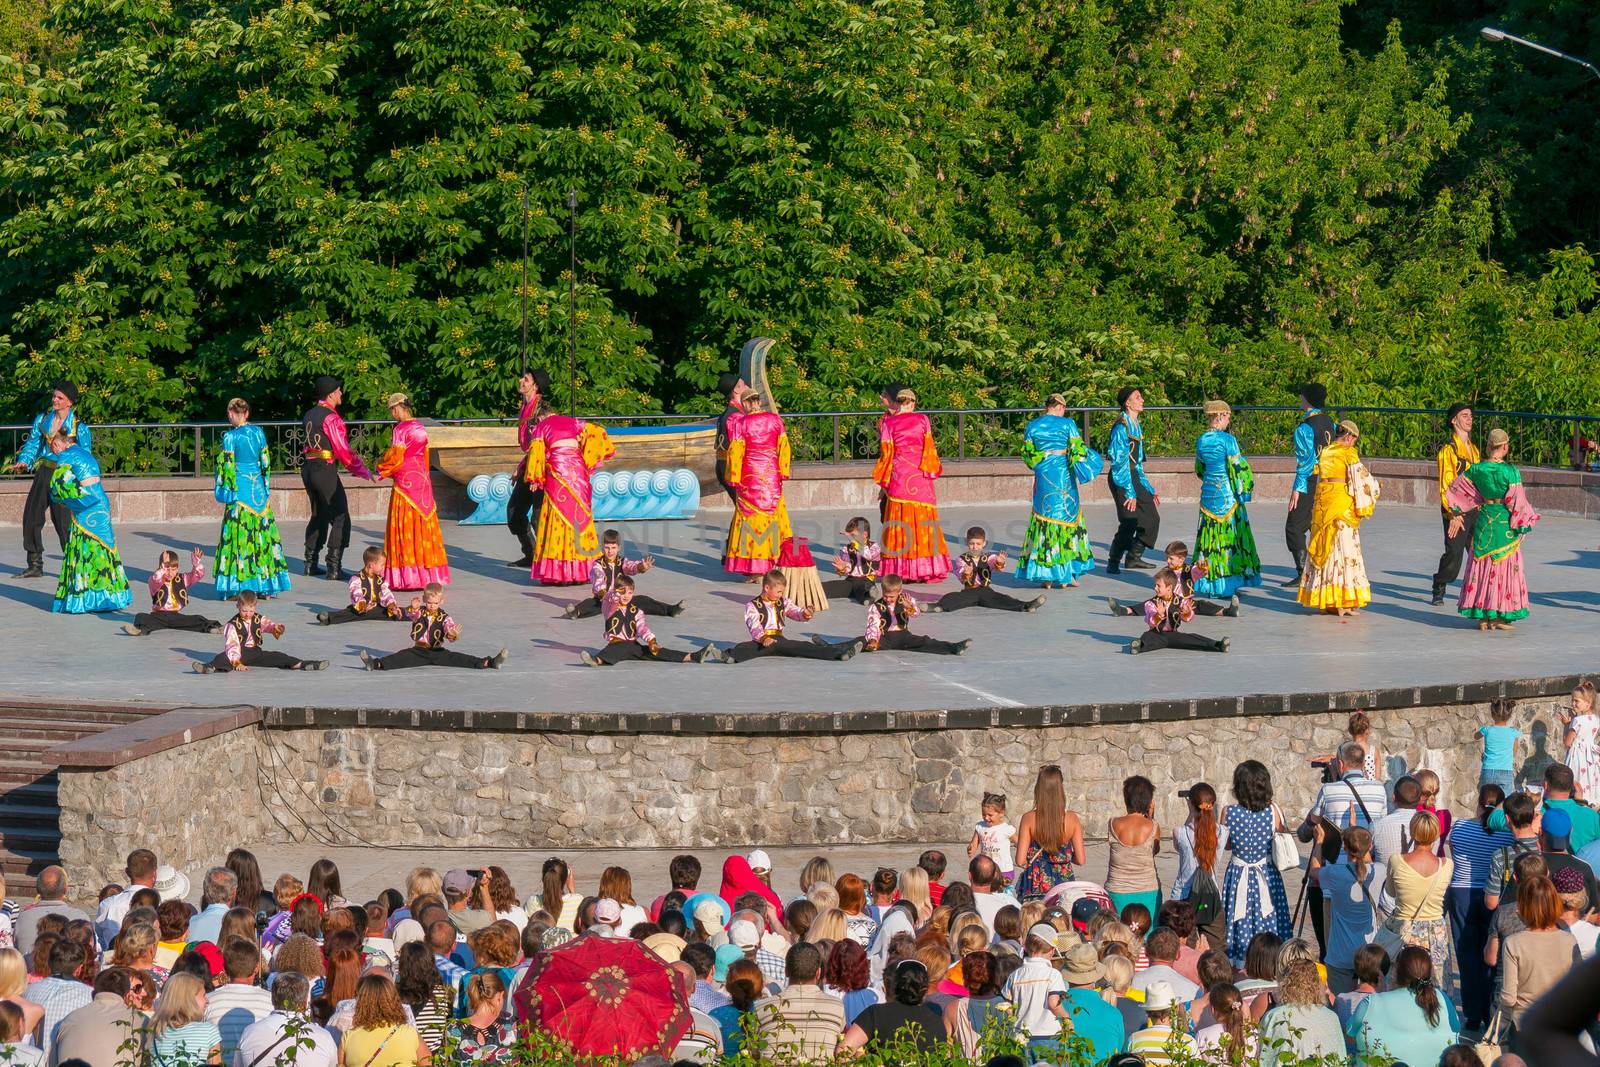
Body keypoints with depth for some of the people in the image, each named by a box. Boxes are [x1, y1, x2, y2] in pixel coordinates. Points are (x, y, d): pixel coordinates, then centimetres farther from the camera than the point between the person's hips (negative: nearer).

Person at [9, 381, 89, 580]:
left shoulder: (79, 427, -6)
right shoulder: (42, 419, 9)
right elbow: (33, 443, 7)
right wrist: (24, 461, -10)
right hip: (43, 473, 6)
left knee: (64, 522, -8)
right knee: (31, 517, 8)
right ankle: (35, 565, 19)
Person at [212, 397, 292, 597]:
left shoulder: (230, 437, -9)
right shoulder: (258, 432, 5)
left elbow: (227, 466, -9)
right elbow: (266, 461, 10)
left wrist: (224, 490, -2)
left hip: (240, 489, -5)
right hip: (259, 489, 5)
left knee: (239, 534, -2)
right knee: (263, 530, 8)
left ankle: (239, 587, -4)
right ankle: (266, 584, 11)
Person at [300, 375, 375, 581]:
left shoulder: (309, 416, 13)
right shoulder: (331, 418, -14)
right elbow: (343, 450, -16)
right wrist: (364, 472, -9)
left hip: (308, 469, 9)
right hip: (325, 470, -9)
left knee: (318, 516, 19)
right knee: (340, 518, -3)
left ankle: (311, 564, 20)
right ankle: (334, 568, -7)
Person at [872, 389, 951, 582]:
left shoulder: (889, 423, 0)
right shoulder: (922, 419, 4)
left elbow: (886, 453, 2)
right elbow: (929, 447, 4)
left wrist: (884, 483, 9)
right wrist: (931, 471, 14)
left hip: (899, 476, -1)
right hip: (921, 477, 1)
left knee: (901, 522, 2)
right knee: (923, 520, 6)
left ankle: (901, 570, -3)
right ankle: (926, 568, 4)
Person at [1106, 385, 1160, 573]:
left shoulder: (1137, 426, 14)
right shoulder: (1121, 427, -14)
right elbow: (1120, 462, -19)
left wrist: (1150, 491, 21)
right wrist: (1130, 492, -23)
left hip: (1133, 475, 9)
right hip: (1121, 479, -9)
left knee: (1152, 518, 9)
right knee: (1130, 521, -14)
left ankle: (1134, 558, 19)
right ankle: (1113, 563, -2)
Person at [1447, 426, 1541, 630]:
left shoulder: (1476, 469, -3)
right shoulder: (1511, 472, -15)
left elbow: (1455, 488, 7)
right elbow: (1518, 502, -12)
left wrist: (1455, 513, 21)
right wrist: (1523, 525, 0)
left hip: (1484, 520, 4)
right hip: (1505, 523, -4)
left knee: (1482, 568, 11)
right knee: (1505, 567, 6)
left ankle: (1482, 617, 12)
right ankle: (1500, 617, 8)